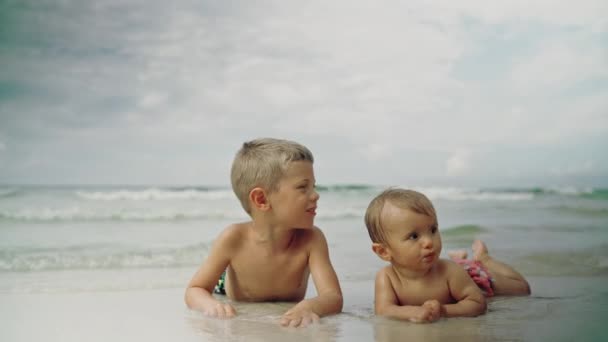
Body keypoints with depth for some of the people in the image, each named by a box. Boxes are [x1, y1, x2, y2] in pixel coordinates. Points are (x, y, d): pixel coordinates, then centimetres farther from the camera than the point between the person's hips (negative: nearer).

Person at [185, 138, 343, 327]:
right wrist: (211, 304, -44)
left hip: (287, 327, 2)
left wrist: (309, 306, -60)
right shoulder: (234, 239, -28)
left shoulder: (311, 238, -27)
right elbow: (194, 291, -19)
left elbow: (334, 297, -35)